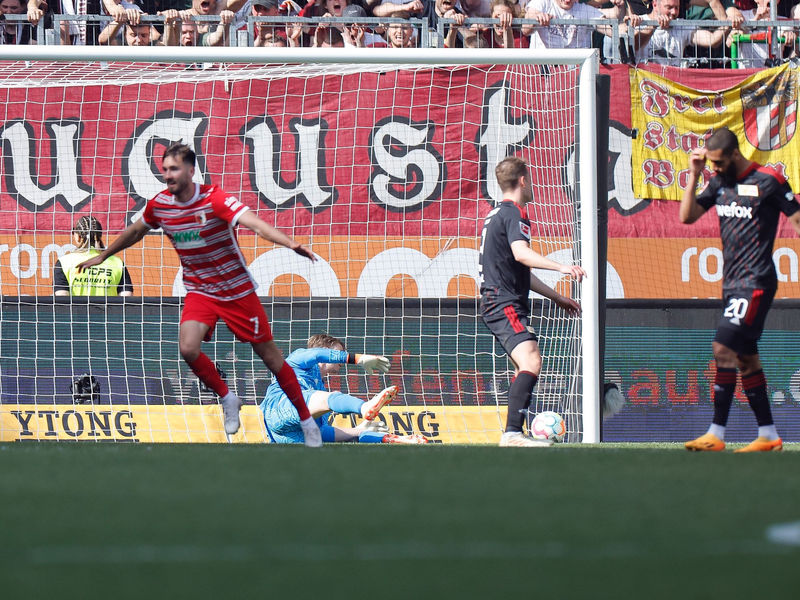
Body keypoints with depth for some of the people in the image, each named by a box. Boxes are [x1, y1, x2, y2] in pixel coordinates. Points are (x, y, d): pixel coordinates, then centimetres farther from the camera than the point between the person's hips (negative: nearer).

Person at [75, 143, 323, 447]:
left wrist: (291, 243, -52)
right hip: (199, 292, 4)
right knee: (188, 348, -22)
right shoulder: (159, 204, -5)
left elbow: (255, 224, -36)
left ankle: (306, 420, 17)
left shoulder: (214, 199, -22)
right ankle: (227, 399, 4)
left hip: (237, 291, -4)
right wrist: (102, 256, 28)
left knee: (269, 355, 2)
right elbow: (136, 231, 17)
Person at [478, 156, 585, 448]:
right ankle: (513, 432, -37)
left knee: (525, 368, 21)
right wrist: (561, 267, -40)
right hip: (506, 304, -11)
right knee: (531, 362, -25)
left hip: (495, 302, 11)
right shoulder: (514, 213, -9)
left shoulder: (497, 214, 23)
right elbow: (521, 253, -29)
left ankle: (513, 435, 24)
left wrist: (557, 297, 35)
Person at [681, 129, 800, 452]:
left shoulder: (767, 180, -10)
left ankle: (716, 434, -17)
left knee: (723, 348, -16)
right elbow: (687, 216, 11)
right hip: (732, 282, 8)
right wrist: (694, 175, 1)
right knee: (746, 359, 8)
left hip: (755, 282, -8)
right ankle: (768, 435, 14)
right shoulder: (718, 182, 10)